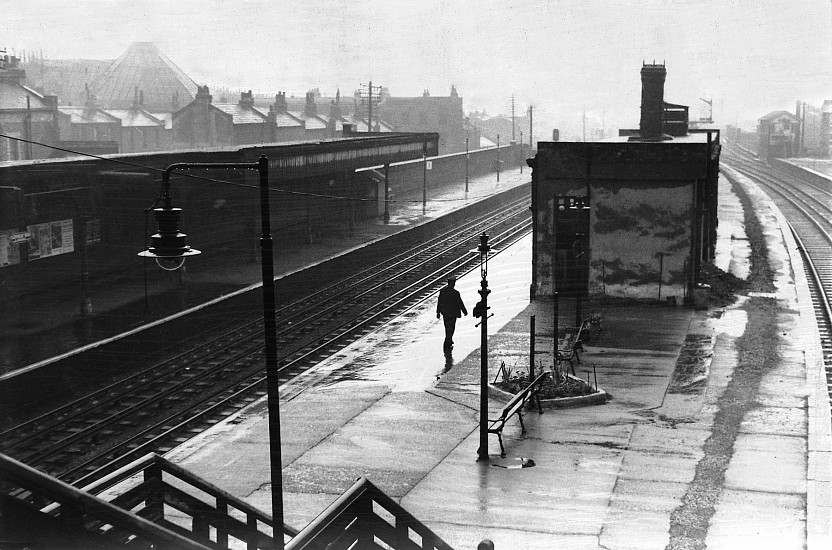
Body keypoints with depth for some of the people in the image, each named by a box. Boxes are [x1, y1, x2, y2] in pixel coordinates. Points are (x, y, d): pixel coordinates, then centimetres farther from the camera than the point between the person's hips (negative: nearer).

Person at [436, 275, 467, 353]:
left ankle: (449, 341, 38)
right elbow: (460, 303, -12)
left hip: (445, 313, 5)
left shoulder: (442, 291, -6)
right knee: (450, 329, 5)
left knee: (448, 328, 22)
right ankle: (447, 345, 2)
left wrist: (438, 312, 13)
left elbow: (439, 302, 2)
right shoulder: (455, 293, -21)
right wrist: (464, 311, 3)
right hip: (452, 314, -5)